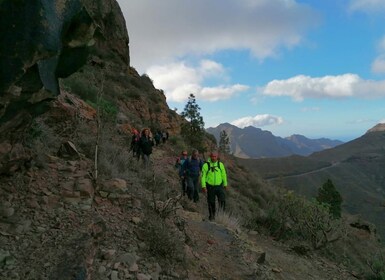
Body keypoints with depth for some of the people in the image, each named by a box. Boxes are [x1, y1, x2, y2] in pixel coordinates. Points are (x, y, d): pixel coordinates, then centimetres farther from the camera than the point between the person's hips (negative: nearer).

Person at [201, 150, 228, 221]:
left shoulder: (220, 164, -1)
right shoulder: (206, 165, -9)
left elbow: (224, 175, 8)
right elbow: (203, 176, -7)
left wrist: (225, 184, 13)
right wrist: (203, 186, -13)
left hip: (219, 186, 1)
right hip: (210, 187, -1)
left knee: (222, 200, -13)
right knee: (211, 202, 7)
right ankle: (212, 215, 25)